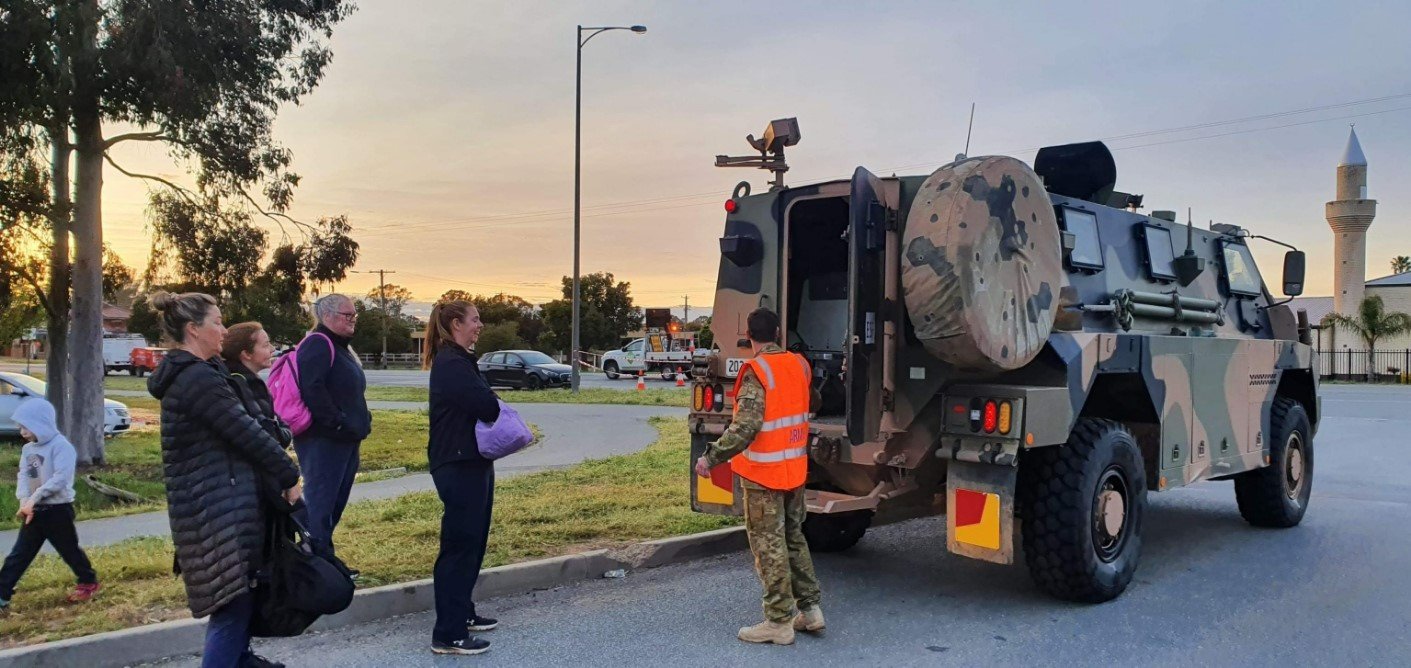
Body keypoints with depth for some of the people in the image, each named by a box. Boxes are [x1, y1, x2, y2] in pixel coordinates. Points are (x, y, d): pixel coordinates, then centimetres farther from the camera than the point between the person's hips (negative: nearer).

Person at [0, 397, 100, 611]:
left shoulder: (61, 446, -16)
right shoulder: (28, 449, 9)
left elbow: (60, 479, -23)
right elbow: (23, 475, 3)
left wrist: (35, 498, -24)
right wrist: (24, 501, -13)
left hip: (58, 510, -7)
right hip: (34, 510, 7)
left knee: (69, 549, 7)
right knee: (19, 554, 6)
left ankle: (89, 582, 24)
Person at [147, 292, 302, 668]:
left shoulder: (184, 374, 15)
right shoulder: (200, 378, -19)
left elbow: (240, 429, 17)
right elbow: (247, 434, -18)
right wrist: (289, 475, -8)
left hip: (208, 501, 10)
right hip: (216, 506, -10)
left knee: (239, 592, 22)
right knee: (233, 600, -6)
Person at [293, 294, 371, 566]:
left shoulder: (340, 346, 20)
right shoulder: (318, 344, -12)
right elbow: (312, 389, -25)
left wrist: (361, 421, 15)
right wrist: (338, 422, -23)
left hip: (344, 440, 10)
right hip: (323, 439, -10)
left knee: (336, 502, 14)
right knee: (320, 502, -6)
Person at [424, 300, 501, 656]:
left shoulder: (460, 360, 16)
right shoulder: (451, 364, -17)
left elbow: (485, 403, 13)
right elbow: (487, 406, -24)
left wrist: (491, 406, -7)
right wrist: (493, 406, -3)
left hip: (473, 462, 11)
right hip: (459, 466, -11)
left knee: (473, 541, 18)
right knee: (459, 545, -7)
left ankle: (462, 612, 31)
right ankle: (448, 634, -1)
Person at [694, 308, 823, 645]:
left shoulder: (757, 371, -18)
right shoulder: (799, 364, 4)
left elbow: (745, 427, -25)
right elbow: (811, 402, 21)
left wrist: (712, 458, -20)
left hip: (764, 473, -7)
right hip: (795, 468, 7)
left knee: (769, 545, 1)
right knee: (794, 538, 19)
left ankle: (780, 621, 7)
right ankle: (810, 608, 24)